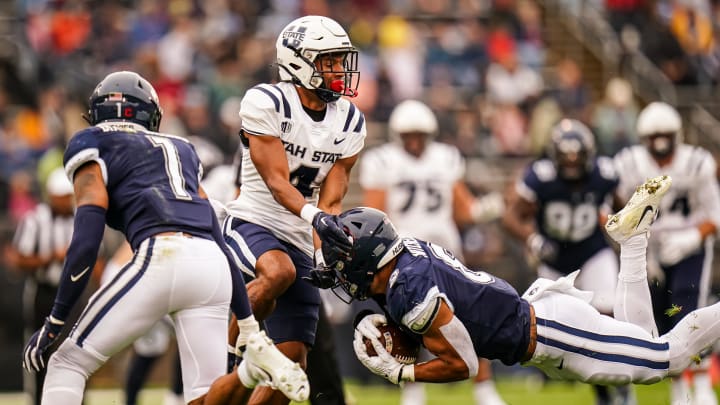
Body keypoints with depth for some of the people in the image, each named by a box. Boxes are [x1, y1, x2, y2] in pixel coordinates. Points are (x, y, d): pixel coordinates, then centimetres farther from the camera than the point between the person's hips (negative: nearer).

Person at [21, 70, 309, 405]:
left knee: (68, 363, 8)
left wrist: (54, 322, 2)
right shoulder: (179, 149, 32)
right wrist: (249, 325, 27)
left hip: (163, 259, -5)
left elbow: (86, 242, 1)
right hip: (213, 266, 5)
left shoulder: (92, 145, 14)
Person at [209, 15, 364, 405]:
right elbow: (277, 182, -20)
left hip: (299, 240, 6)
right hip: (252, 222, -6)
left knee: (292, 360, -1)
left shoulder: (349, 122, 4)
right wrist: (314, 216, -36)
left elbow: (330, 201, 1)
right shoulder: (266, 103, -13)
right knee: (279, 272, -39)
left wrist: (325, 255, -14)